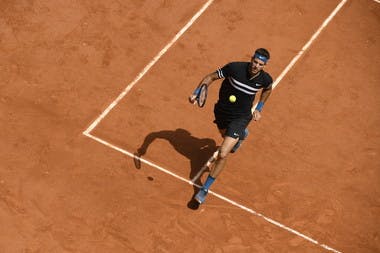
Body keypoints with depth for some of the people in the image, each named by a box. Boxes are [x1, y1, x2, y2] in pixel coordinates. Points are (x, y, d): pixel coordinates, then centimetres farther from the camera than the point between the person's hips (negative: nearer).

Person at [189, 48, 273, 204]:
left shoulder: (265, 79, -20)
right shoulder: (235, 68, -27)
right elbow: (211, 77, -15)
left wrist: (259, 108, 4)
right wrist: (197, 93, -29)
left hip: (240, 117, -2)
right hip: (221, 111, 2)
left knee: (222, 154, -14)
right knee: (225, 135, 35)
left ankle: (204, 189, 2)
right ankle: (241, 134, 74)